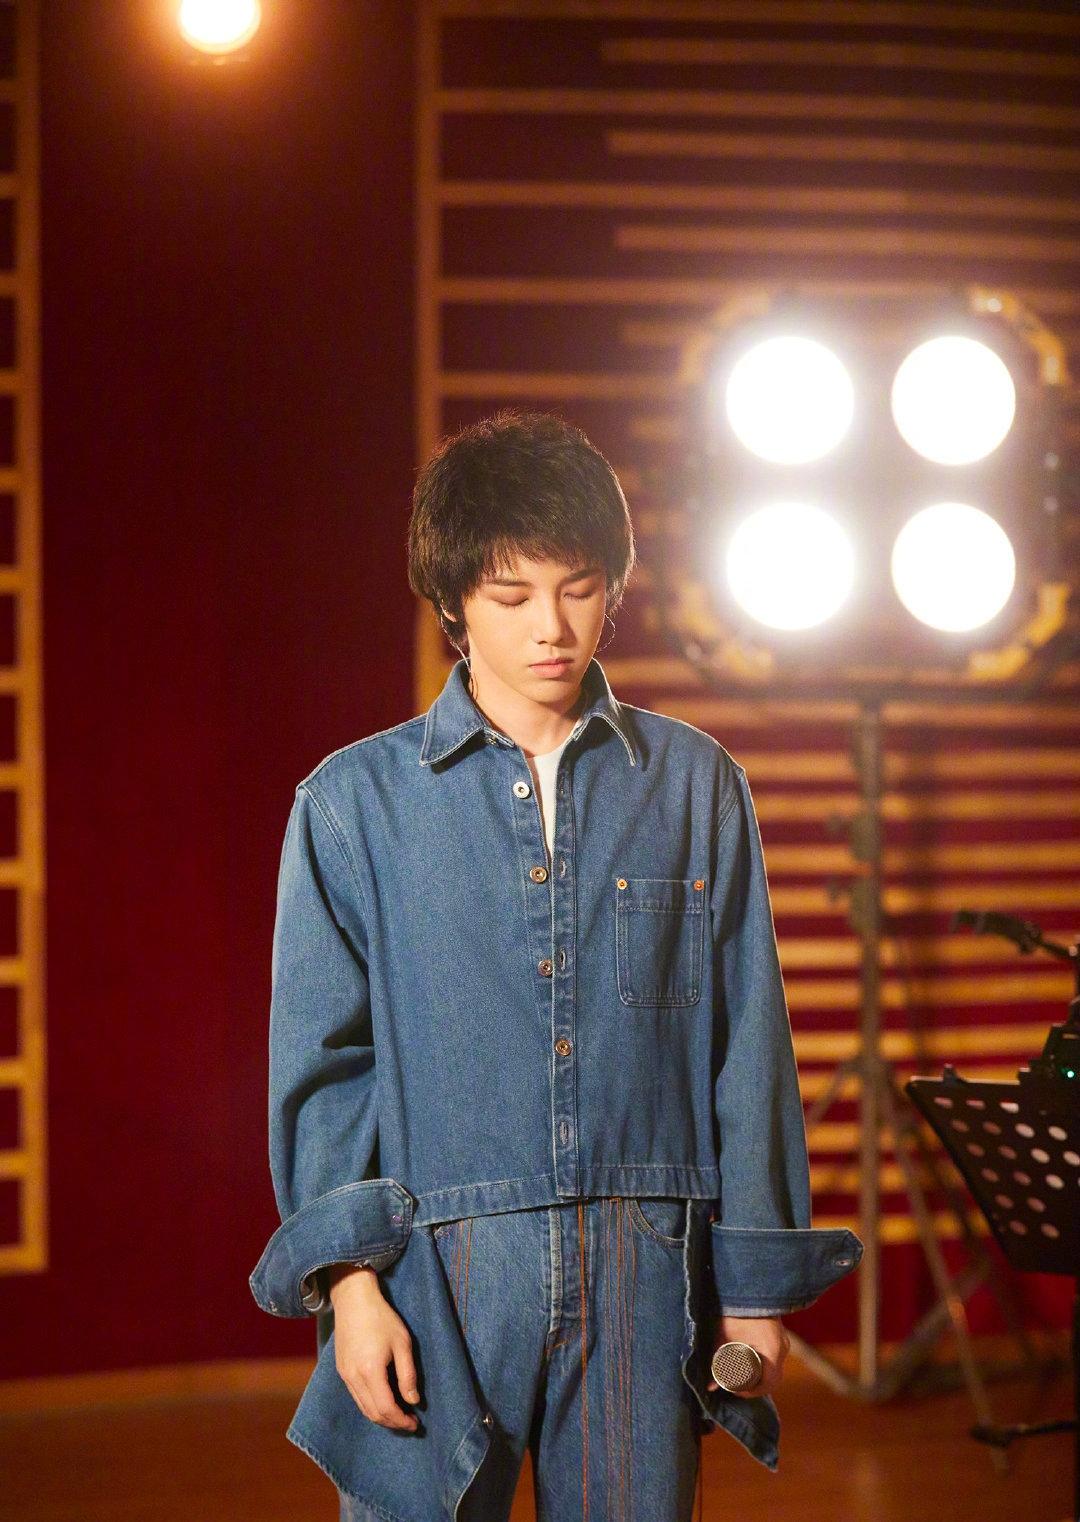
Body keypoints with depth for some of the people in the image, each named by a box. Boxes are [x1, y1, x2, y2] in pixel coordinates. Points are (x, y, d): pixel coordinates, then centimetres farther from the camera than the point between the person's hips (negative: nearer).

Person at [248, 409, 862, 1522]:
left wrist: (760, 1282, 7)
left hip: (643, 1277, 1)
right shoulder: (356, 801, 5)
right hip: (436, 1274, -1)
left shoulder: (696, 785, 9)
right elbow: (320, 1065, 3)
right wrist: (349, 1282, -6)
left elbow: (747, 1048, 9)